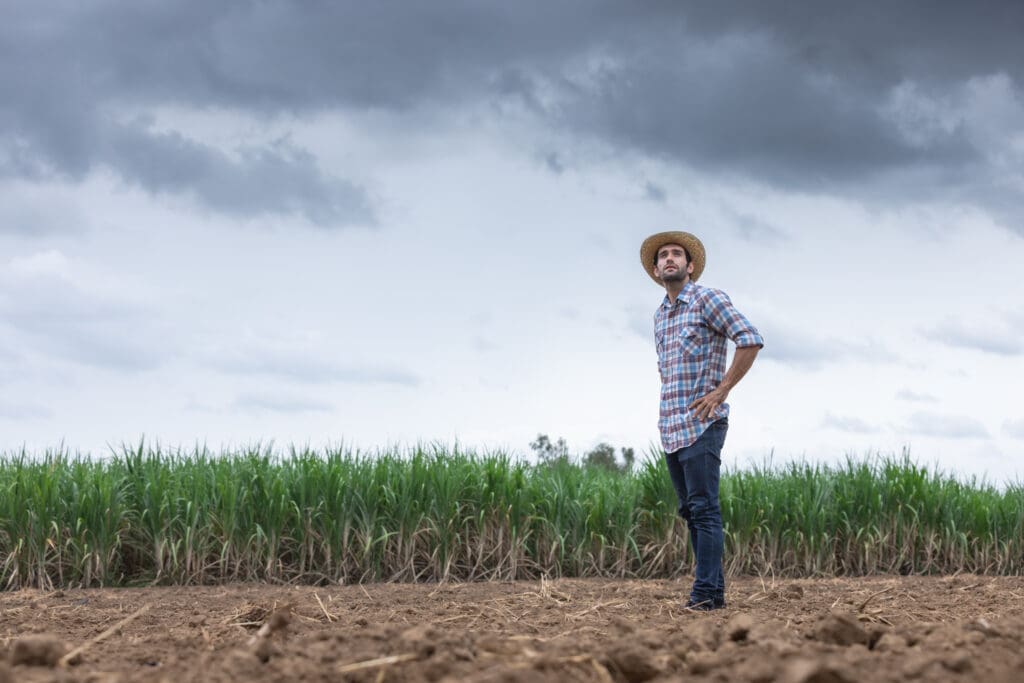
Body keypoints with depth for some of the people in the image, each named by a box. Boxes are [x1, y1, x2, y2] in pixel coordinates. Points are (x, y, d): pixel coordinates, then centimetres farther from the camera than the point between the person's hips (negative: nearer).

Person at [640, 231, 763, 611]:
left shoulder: (709, 300, -4)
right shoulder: (660, 315, 19)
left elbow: (751, 340, -13)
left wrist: (720, 391, -14)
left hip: (701, 424, -8)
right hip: (670, 427, 8)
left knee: (703, 508, -12)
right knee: (690, 510, 7)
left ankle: (706, 593, -13)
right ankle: (713, 589, 11)